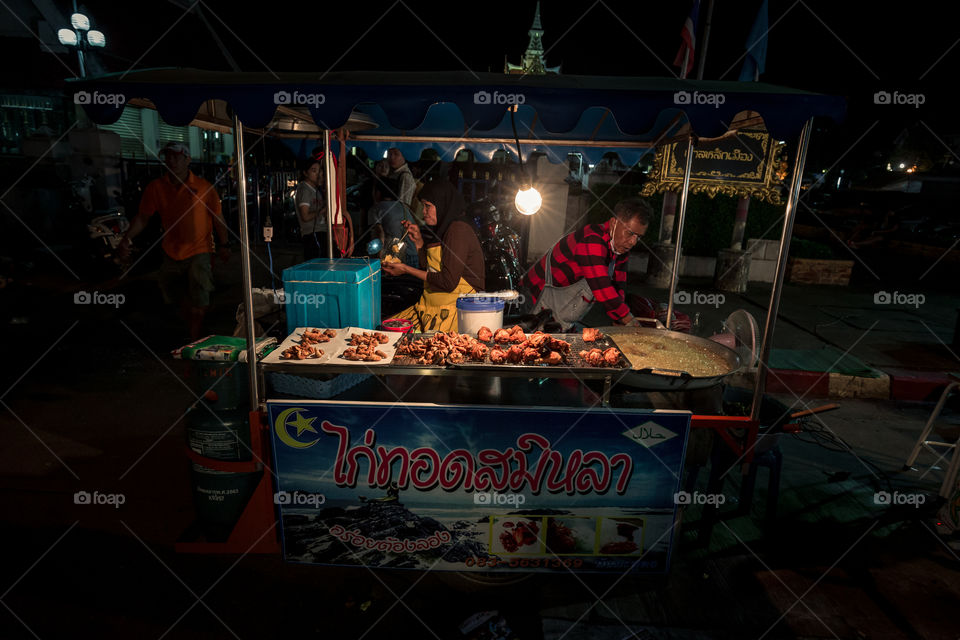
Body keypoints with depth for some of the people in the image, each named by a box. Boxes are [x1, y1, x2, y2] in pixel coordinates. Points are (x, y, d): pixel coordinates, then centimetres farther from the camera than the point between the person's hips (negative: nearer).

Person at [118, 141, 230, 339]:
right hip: (172, 253, 4)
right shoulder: (156, 188, -2)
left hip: (199, 251, -3)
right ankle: (194, 336, 36)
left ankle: (195, 341, 7)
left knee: (198, 303, -10)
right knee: (183, 301, 15)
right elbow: (142, 217, 2)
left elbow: (217, 217, 1)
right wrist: (127, 238, -11)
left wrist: (224, 245, 5)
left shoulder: (203, 187, -7)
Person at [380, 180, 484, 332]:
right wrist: (418, 241, 8)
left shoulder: (458, 229, -13)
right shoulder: (441, 229, 16)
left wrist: (406, 269, -9)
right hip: (429, 305, 9)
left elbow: (448, 282, -18)